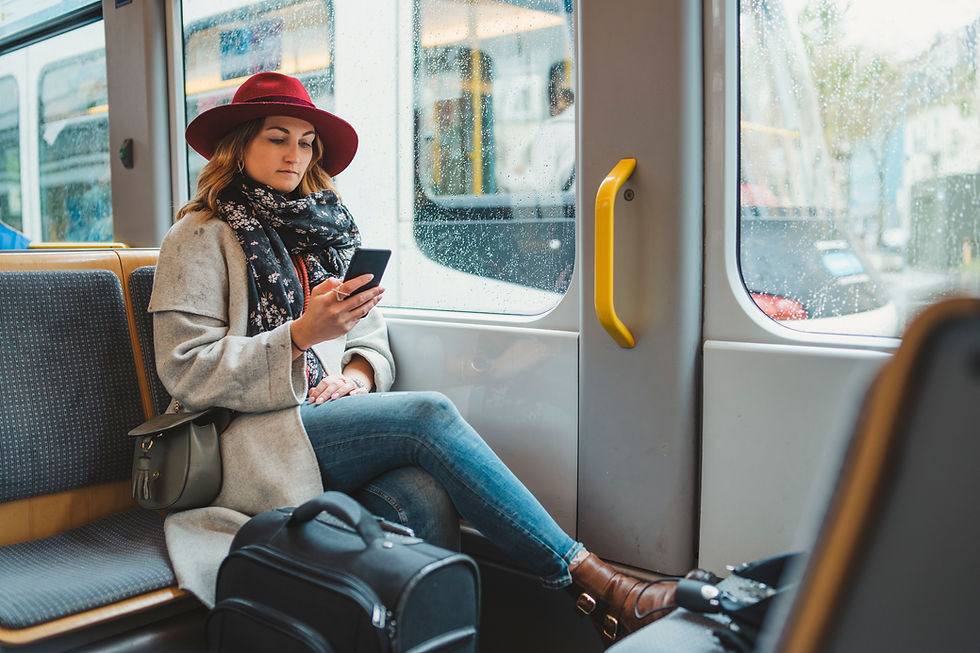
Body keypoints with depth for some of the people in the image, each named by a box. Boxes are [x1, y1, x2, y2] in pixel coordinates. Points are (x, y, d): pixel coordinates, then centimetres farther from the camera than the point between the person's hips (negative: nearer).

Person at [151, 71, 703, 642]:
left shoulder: (327, 230, 20)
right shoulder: (201, 238, 2)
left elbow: (372, 339, 19)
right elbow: (187, 371, -7)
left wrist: (357, 373, -5)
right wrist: (301, 335, -19)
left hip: (328, 416, 5)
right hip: (248, 442, -5)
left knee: (423, 494, -30)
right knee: (429, 414, -28)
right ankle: (592, 581, -27)